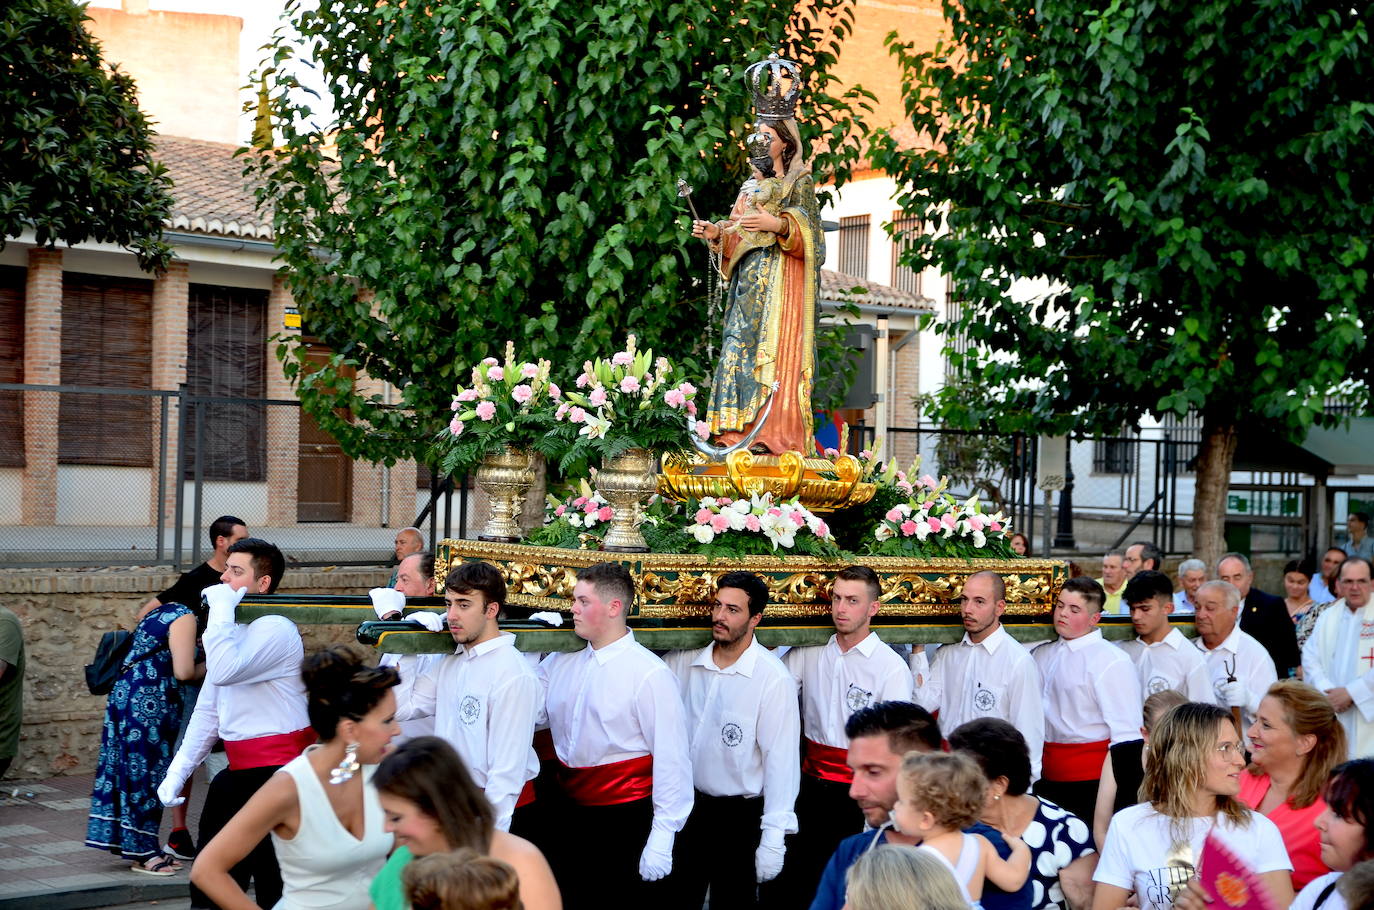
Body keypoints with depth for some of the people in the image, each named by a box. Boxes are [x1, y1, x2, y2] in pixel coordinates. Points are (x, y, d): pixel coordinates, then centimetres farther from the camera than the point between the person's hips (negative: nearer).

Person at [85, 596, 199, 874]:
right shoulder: (184, 617, -10)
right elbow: (184, 672, -16)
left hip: (125, 695, 9)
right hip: (148, 704, -9)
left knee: (133, 770, 11)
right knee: (145, 772, -3)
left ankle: (141, 847, 17)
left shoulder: (159, 612, 19)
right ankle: (143, 852, 3)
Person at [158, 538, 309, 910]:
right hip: (240, 769, 10)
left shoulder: (275, 629, -14)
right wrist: (178, 771, 12)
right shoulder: (233, 629, 14)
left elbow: (224, 671, -31)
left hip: (277, 769, -10)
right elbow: (208, 710, 18)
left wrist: (221, 608, -21)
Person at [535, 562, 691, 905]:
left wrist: (661, 838, -17)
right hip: (569, 818, 6)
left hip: (626, 822, -6)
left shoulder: (650, 674, -12)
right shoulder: (560, 663, 6)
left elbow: (670, 758, -15)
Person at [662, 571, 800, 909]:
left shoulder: (773, 678, -14)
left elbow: (781, 760, -14)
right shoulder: (683, 662, -2)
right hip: (685, 806, 4)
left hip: (739, 816, -4)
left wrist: (774, 838, -15)